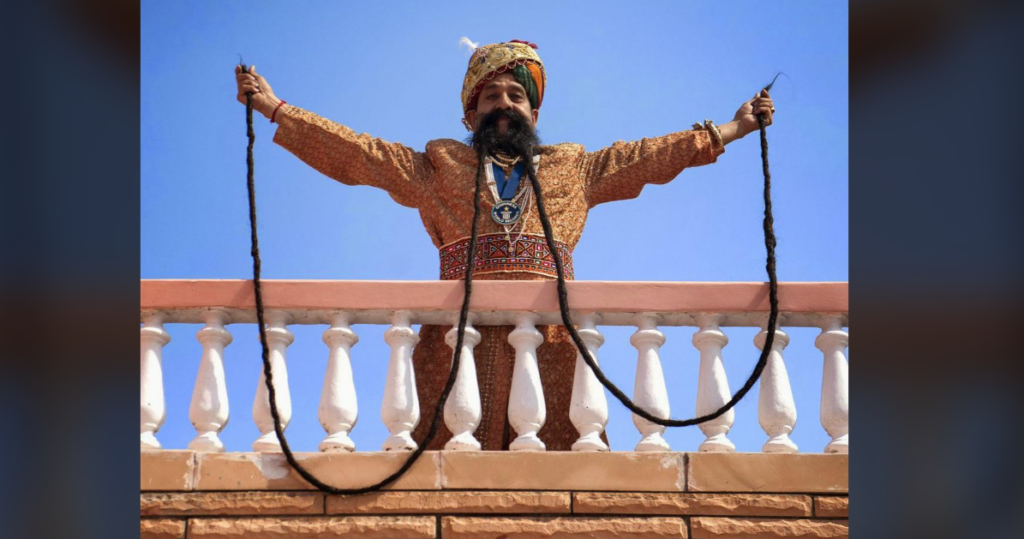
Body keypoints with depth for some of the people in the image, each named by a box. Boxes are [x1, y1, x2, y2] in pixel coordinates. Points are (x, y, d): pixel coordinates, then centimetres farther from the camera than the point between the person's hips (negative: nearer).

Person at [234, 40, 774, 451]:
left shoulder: (572, 168, 27)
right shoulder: (439, 166, 23)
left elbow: (650, 156, 29)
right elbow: (356, 151, 19)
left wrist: (732, 129, 31)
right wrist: (274, 109, 15)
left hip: (551, 337, 1)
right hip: (464, 336, -1)